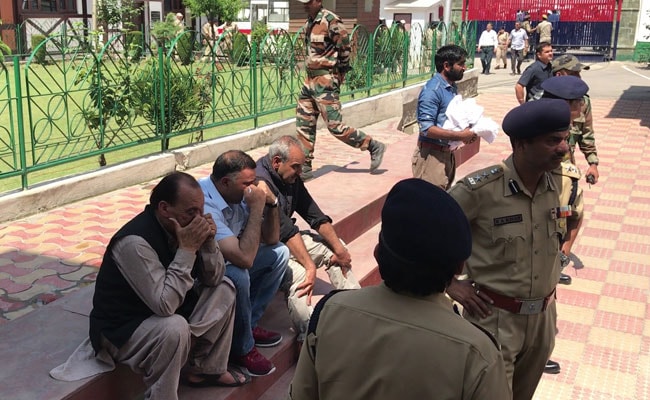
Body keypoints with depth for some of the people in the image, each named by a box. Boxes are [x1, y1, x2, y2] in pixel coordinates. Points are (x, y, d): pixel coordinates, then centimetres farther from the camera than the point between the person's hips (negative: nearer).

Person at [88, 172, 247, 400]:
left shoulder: (181, 227, -6)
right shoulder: (134, 242, -30)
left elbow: (213, 280, -1)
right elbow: (165, 304, -35)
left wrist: (208, 242, -19)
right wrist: (187, 249, -33)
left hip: (165, 314, 8)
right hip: (123, 330, -8)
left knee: (224, 289, 3)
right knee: (174, 328, -36)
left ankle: (205, 368, 9)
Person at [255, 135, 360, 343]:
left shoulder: (291, 178, 3)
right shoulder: (260, 181, -25)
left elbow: (316, 216, 3)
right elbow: (286, 230, -29)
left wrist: (339, 249, -4)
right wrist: (310, 266, -30)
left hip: (285, 239, 10)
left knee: (333, 248, 5)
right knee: (297, 272, -34)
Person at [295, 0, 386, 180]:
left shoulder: (331, 21, -15)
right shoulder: (309, 22, 12)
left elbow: (345, 49, -10)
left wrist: (340, 74, 0)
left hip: (325, 82, -8)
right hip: (310, 80, 9)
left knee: (335, 126, -6)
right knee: (304, 124, 8)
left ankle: (374, 146, 8)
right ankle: (305, 167, 17)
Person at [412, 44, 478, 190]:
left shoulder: (452, 87, 10)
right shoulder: (432, 90, -18)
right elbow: (426, 129, -25)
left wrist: (467, 130, 1)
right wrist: (460, 135, -22)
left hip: (447, 153, 9)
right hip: (431, 154, -9)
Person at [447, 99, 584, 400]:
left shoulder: (567, 182, -7)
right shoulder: (480, 189, -24)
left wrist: (555, 255, 8)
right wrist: (449, 283, -12)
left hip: (543, 316, 6)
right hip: (494, 318, -5)